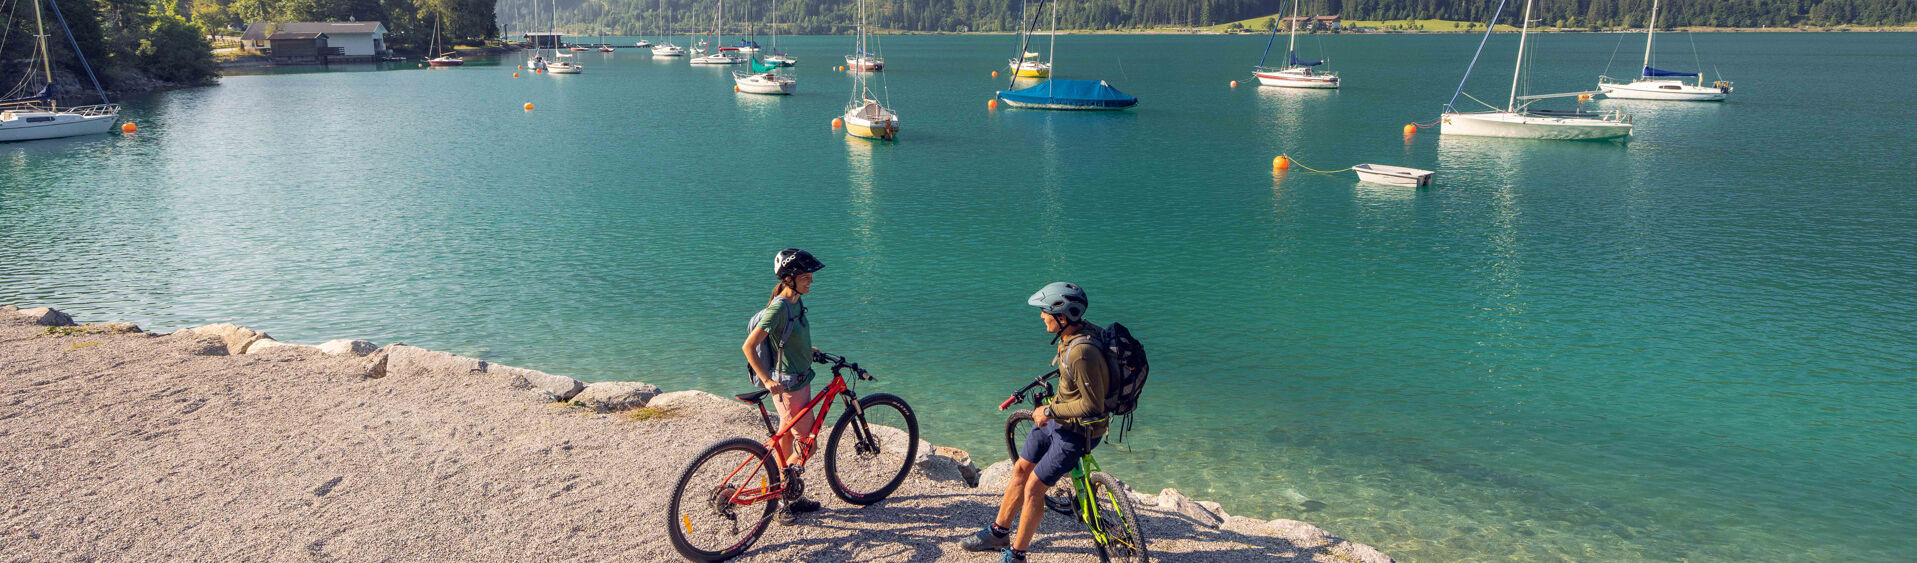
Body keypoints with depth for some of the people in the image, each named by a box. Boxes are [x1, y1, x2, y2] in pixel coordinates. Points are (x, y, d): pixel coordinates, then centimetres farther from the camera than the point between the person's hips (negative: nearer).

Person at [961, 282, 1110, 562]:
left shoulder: (1082, 353, -34)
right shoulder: (1074, 333, -5)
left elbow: (1093, 406, -29)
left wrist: (1050, 411, -20)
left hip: (1076, 431, -9)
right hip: (1056, 418, 9)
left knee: (1033, 488, -3)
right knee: (1020, 470, 16)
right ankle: (998, 533, 34)